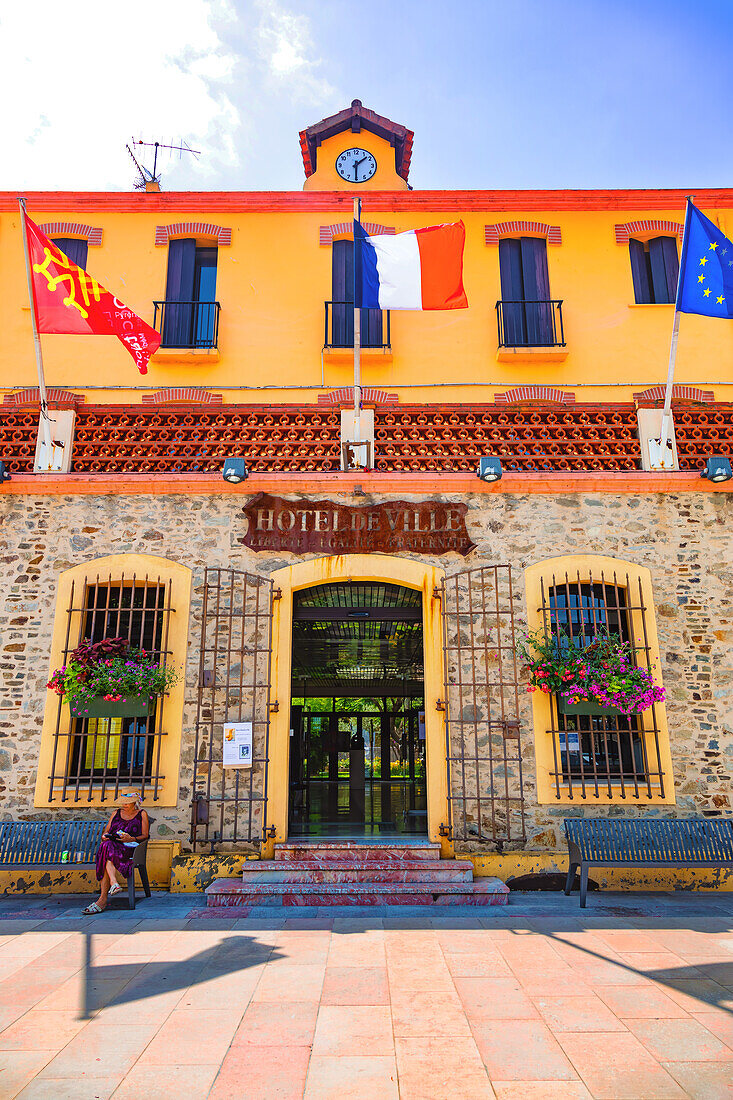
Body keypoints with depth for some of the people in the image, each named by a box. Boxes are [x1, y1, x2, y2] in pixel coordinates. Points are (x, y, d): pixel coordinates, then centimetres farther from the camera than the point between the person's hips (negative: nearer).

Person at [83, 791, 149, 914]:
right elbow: (106, 831, 23)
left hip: (130, 849, -4)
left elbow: (145, 836, 4)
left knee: (107, 847, -37)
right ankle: (114, 883, -53)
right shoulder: (117, 812, 24)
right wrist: (105, 836, -2)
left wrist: (131, 839, -15)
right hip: (112, 846, 4)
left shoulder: (142, 814, 11)